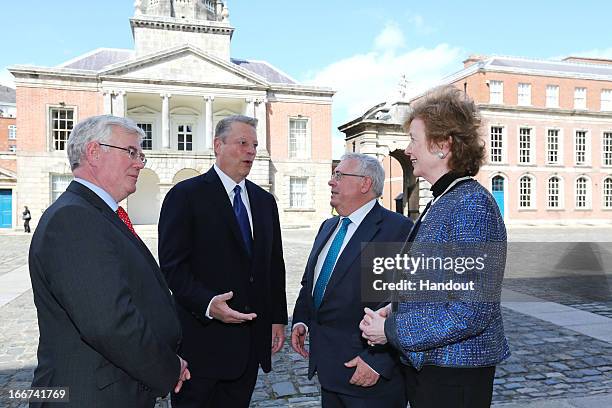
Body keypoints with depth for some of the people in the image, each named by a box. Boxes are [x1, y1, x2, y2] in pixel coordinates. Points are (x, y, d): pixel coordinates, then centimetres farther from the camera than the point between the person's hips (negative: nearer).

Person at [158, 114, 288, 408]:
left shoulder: (264, 201, 12)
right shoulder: (186, 195, -7)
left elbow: (274, 264, 13)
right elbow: (172, 265, -12)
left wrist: (278, 318, 10)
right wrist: (207, 304, -25)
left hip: (251, 339, 5)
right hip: (202, 339, -5)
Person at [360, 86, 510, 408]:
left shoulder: (472, 206, -21)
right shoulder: (440, 203, 7)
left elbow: (471, 311, -25)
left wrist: (391, 330, -18)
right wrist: (395, 311, 0)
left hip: (455, 371, -8)